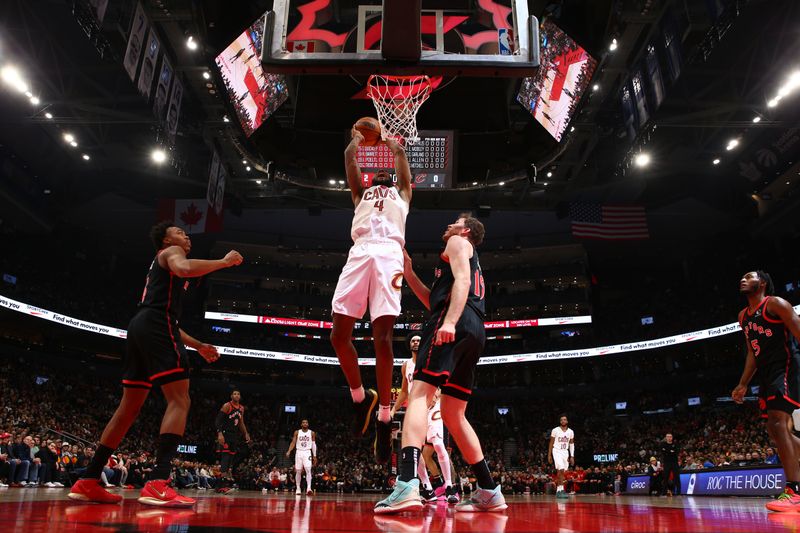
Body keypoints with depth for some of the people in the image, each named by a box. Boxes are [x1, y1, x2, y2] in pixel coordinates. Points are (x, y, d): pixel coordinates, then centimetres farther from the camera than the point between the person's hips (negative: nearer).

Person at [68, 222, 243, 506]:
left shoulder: (162, 263, 34)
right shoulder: (171, 252, 6)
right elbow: (184, 269, -23)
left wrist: (198, 346, 32)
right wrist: (224, 261, -11)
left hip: (140, 326, 10)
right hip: (156, 325, -10)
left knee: (129, 408, 13)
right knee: (179, 401, -15)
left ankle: (88, 482, 15)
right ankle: (157, 484, -26)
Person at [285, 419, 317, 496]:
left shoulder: (312, 433, 4)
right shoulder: (297, 432, 4)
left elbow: (314, 445, 7)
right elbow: (293, 443, 2)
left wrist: (314, 456, 3)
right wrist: (289, 451, -13)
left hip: (307, 453, -1)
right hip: (299, 452, 1)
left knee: (308, 470, -17)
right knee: (298, 471, 4)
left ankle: (309, 488, -23)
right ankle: (298, 488, 17)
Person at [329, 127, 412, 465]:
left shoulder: (401, 193, 33)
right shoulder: (360, 194, 37)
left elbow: (400, 153, 35)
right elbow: (349, 157, 35)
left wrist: (388, 139, 52)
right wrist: (358, 137, 50)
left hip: (388, 253, -3)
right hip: (359, 253, 3)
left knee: (383, 335, -14)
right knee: (339, 333, -8)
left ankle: (384, 418, -10)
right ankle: (360, 396, 13)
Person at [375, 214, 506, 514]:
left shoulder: (458, 242, 13)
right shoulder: (472, 262, 38)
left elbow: (461, 279, -9)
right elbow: (434, 301, 38)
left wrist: (449, 321, -24)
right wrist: (408, 272, 36)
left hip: (456, 326, -9)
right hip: (475, 333, 9)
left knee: (419, 394, -20)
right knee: (453, 415, 11)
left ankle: (408, 483, -36)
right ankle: (489, 492, 11)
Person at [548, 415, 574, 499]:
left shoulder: (571, 432, 4)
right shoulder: (555, 430, -7)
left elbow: (572, 444, 11)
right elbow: (551, 443, -1)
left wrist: (572, 456, 3)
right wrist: (549, 455, -4)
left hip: (565, 452, 5)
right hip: (557, 451, -4)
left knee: (561, 472, 6)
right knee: (561, 470, -19)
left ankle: (558, 491, 15)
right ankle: (561, 490, -19)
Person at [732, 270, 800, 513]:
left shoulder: (775, 304, -6)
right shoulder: (743, 316, 17)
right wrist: (743, 385, 16)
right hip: (767, 374, 9)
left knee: (777, 424, -19)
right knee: (776, 429, 9)